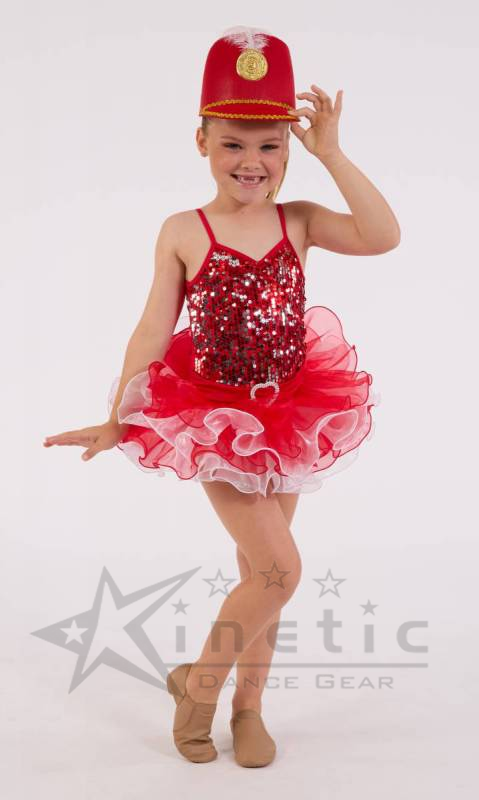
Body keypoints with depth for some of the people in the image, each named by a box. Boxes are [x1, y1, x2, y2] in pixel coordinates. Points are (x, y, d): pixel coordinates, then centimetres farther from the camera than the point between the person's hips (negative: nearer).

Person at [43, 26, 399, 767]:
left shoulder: (300, 221, -4)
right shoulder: (184, 232, -9)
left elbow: (383, 237, -20)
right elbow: (154, 330, -6)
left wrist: (331, 154, -18)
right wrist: (117, 421, -6)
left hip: (289, 416, 4)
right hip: (213, 417, -3)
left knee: (260, 570, 15)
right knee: (280, 568, -11)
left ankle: (248, 705, 33)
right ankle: (198, 680, 14)